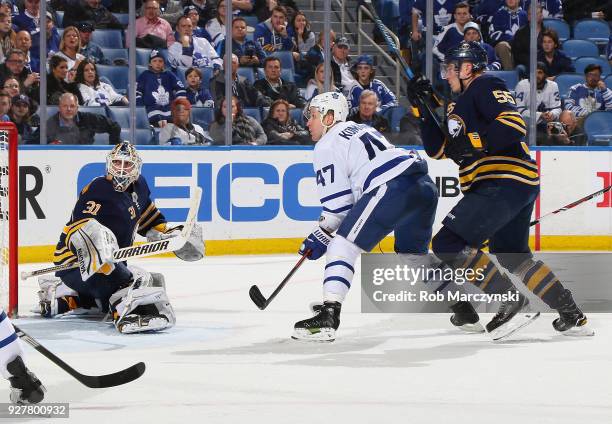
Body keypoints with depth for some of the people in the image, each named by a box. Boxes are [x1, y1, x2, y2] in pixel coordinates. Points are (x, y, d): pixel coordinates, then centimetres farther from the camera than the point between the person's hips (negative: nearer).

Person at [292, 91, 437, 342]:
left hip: (393, 188, -9)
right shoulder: (360, 130, 32)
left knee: (342, 248, -6)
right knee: (413, 252, 29)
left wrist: (322, 236, 14)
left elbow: (338, 201, 0)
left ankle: (328, 317, -20)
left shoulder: (327, 145, 5)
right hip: (425, 184, 9)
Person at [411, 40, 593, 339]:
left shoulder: (485, 87, -4)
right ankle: (572, 317, 19)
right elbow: (437, 149, 24)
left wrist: (474, 143, -22)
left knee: (448, 244, -14)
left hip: (506, 181, -11)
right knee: (513, 258, 21)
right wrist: (424, 108, 18)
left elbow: (514, 123, -18)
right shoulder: (460, 104, 25)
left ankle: (511, 302, -18)